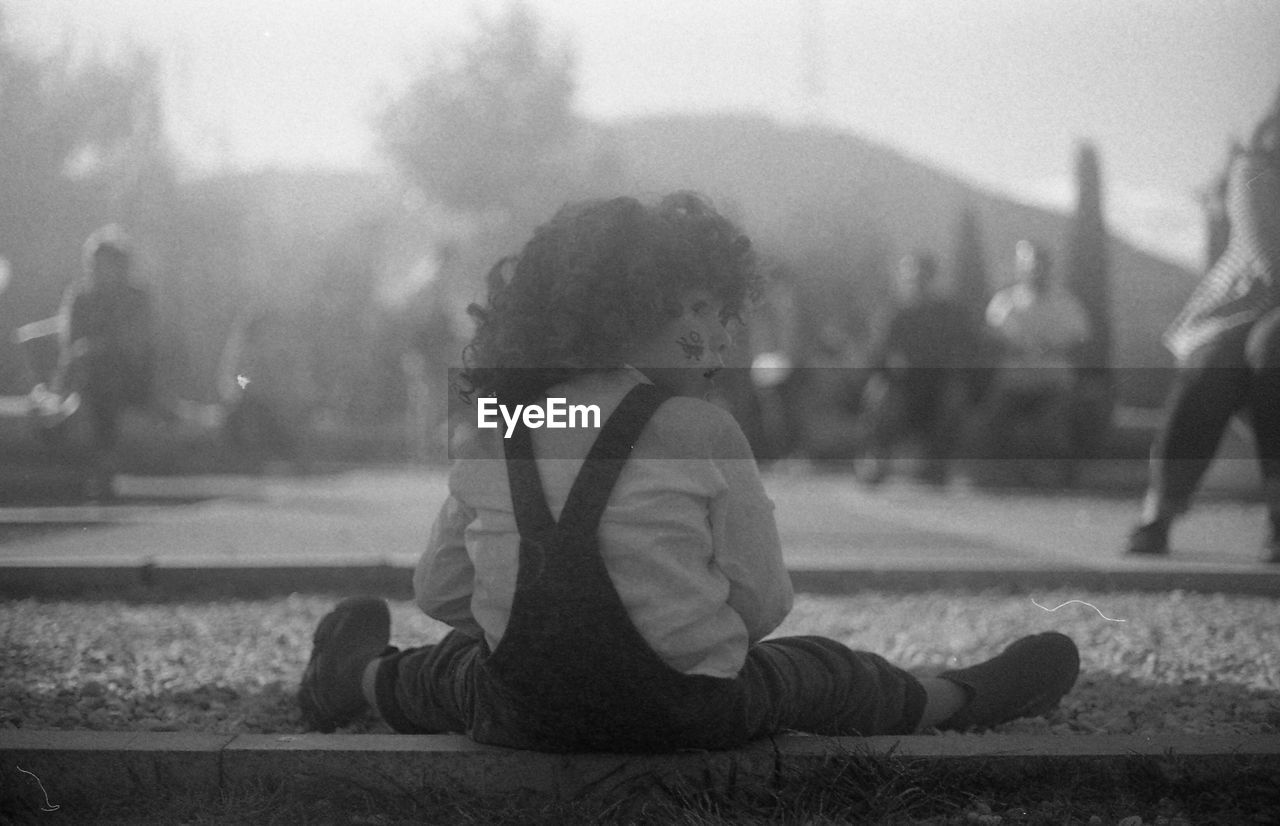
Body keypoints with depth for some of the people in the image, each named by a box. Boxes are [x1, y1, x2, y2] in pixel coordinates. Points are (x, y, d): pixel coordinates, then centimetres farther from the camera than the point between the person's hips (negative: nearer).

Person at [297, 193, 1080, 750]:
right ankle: (961, 700, 47)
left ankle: (357, 680, 62)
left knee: (460, 664, 36)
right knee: (822, 670, 25)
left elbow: (439, 589, 3)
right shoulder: (701, 429, -14)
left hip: (523, 719, 3)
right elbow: (765, 604, -10)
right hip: (690, 713, -3)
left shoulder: (492, 432, -3)